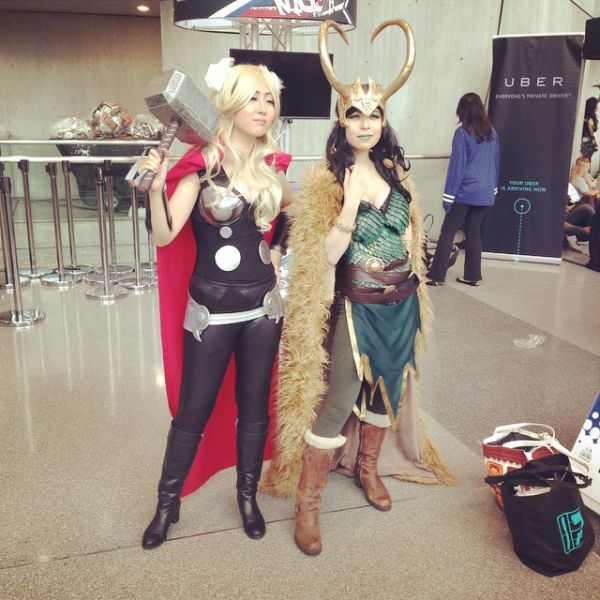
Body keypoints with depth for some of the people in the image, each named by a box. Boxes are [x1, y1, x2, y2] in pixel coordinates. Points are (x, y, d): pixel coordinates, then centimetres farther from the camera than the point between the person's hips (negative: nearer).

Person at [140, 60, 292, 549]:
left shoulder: (271, 167, 3)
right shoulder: (202, 164, -11)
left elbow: (291, 210, 25)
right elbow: (164, 236, -20)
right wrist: (156, 187, -35)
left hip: (262, 306, 4)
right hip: (211, 308, -4)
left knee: (254, 406, 13)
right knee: (193, 410, 7)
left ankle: (248, 495, 33)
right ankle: (168, 503, 28)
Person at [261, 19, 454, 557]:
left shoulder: (396, 174, 5)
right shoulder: (325, 181, -11)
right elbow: (324, 257, -17)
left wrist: (416, 298, 16)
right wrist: (349, 208, -28)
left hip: (401, 303, 6)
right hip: (358, 307, -5)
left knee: (388, 388, 17)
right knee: (337, 402, -3)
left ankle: (369, 467, 40)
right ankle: (308, 504, 11)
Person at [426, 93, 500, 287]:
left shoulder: (462, 133, -10)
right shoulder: (491, 132, 8)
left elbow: (456, 165, -11)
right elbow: (496, 163, 14)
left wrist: (448, 196, -9)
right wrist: (493, 188, 23)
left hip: (465, 192, -6)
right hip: (485, 193, 6)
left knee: (447, 232, -1)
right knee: (474, 232, 14)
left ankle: (436, 275, -1)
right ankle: (472, 275, 16)